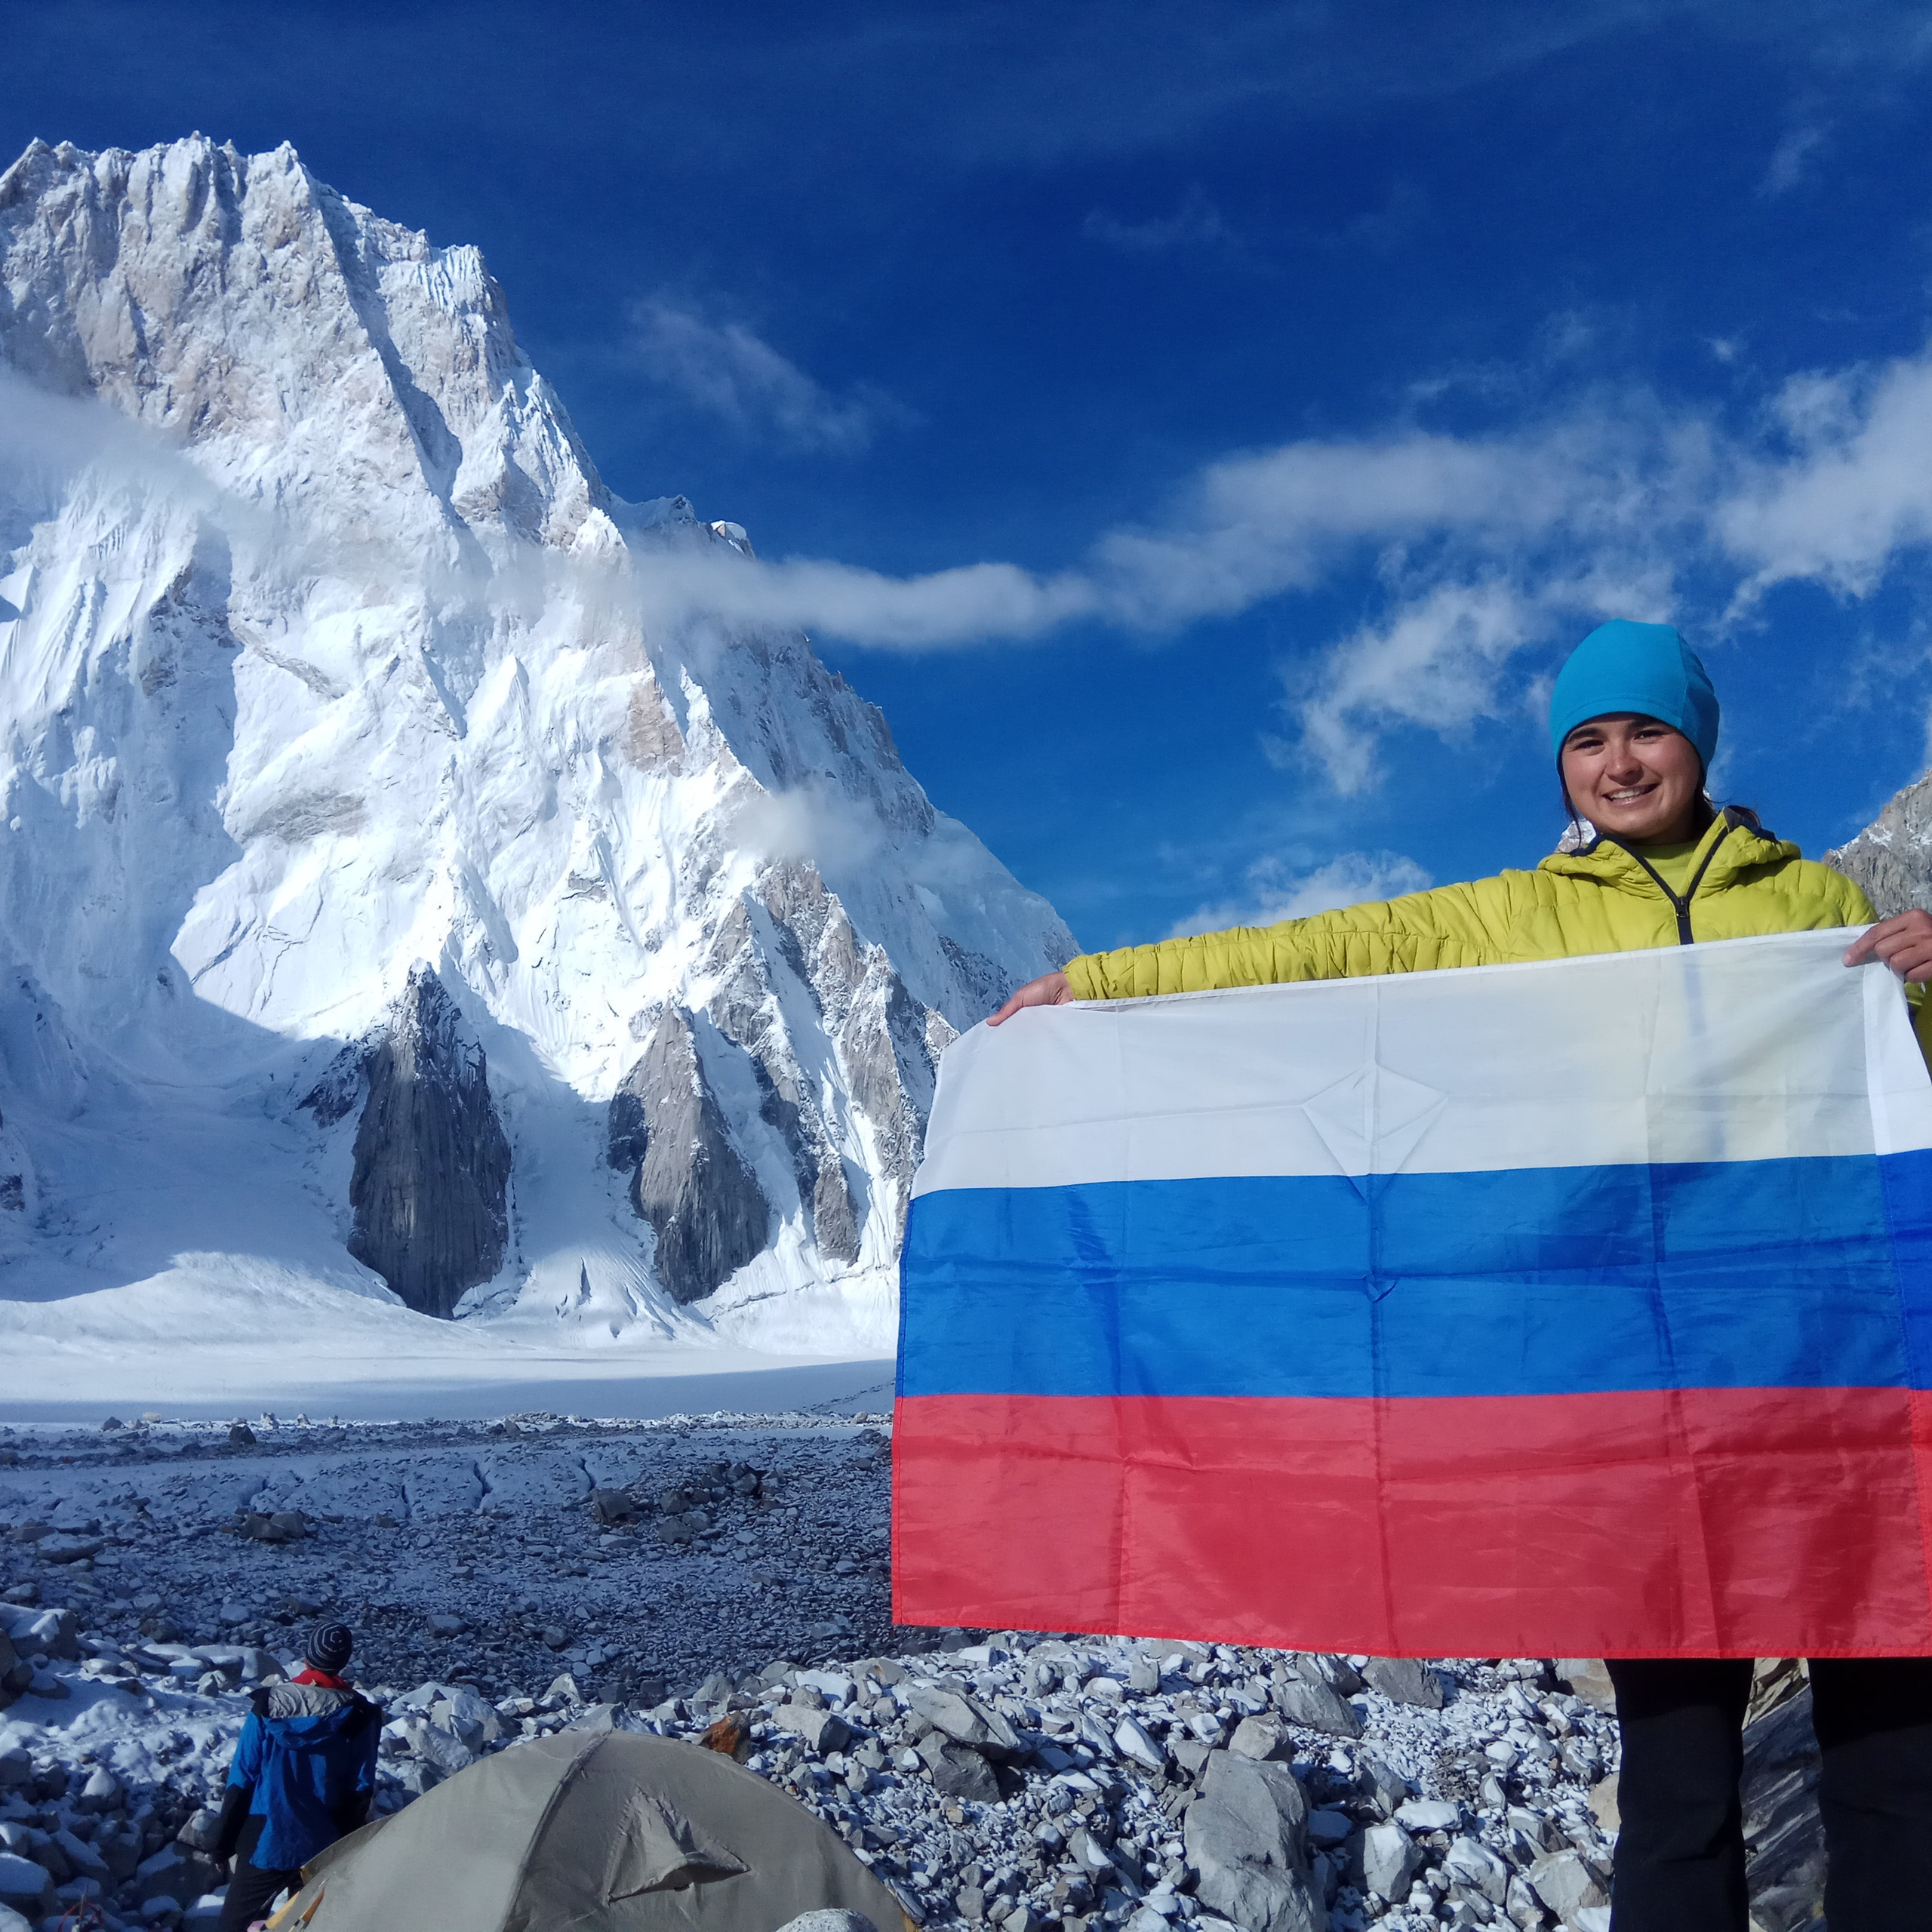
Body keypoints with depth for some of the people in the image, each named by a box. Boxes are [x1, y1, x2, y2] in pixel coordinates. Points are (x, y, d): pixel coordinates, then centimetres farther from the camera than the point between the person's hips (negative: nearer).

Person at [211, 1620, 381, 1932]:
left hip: (265, 1843, -1)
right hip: (325, 1849, 1)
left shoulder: (269, 1707, -8)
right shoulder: (359, 1716, -7)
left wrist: (224, 1840, 5)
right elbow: (361, 1789, -3)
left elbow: (241, 1780, -5)